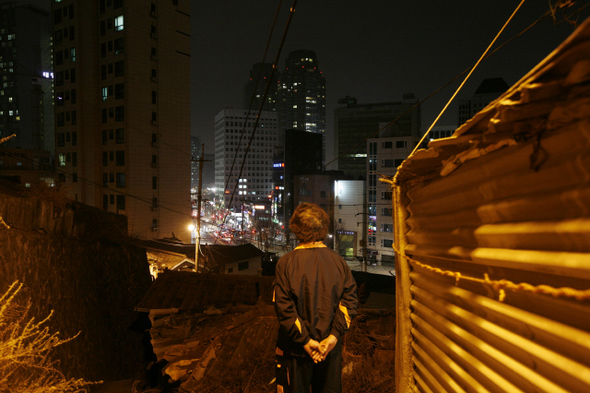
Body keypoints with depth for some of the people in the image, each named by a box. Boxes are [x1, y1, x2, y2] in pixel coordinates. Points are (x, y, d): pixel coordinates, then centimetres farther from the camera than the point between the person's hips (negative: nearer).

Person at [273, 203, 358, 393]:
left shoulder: (286, 263, -14)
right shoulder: (339, 262, -5)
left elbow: (284, 307, -19)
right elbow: (349, 300, -11)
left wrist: (304, 340, -14)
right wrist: (334, 336, -12)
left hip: (295, 349, -2)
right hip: (331, 348, 3)